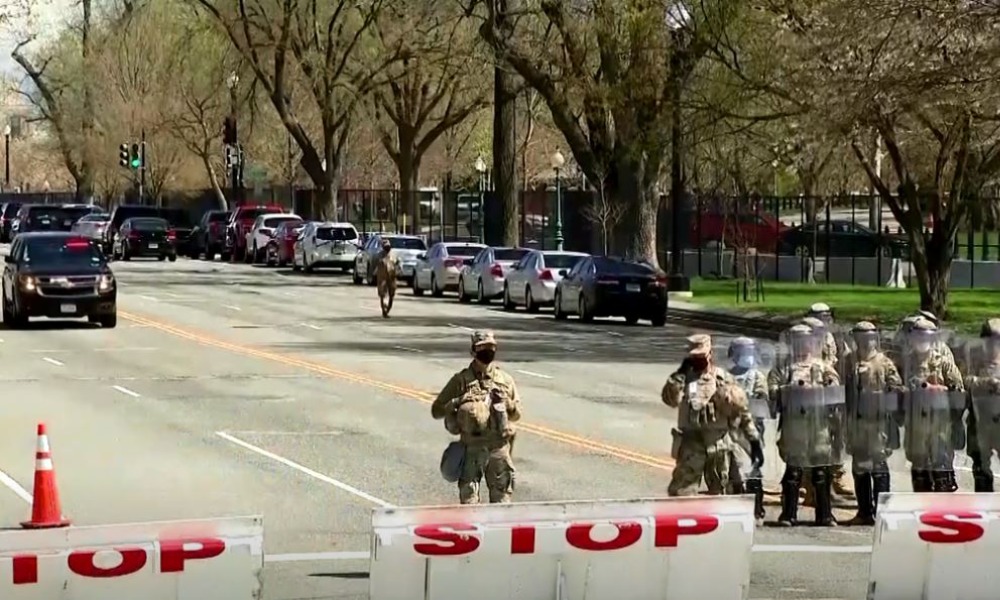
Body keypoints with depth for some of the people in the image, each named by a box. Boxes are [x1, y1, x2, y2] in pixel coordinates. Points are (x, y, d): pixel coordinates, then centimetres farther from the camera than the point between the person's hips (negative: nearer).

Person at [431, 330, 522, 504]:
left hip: (499, 448, 3)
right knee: (469, 498, -4)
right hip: (471, 448, -2)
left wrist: (506, 402, -4)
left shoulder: (505, 380, 10)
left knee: (501, 498, 7)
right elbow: (436, 410, 2)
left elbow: (517, 414, 16)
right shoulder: (461, 380, 2)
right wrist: (457, 403, -14)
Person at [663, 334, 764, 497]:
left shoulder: (723, 378, 2)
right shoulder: (685, 378, 2)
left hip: (718, 446, 1)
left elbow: (742, 411, 4)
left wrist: (754, 441, 1)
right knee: (681, 493, -6)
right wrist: (680, 374, -17)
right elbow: (670, 398, -17)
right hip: (691, 445, -1)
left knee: (718, 493, 13)